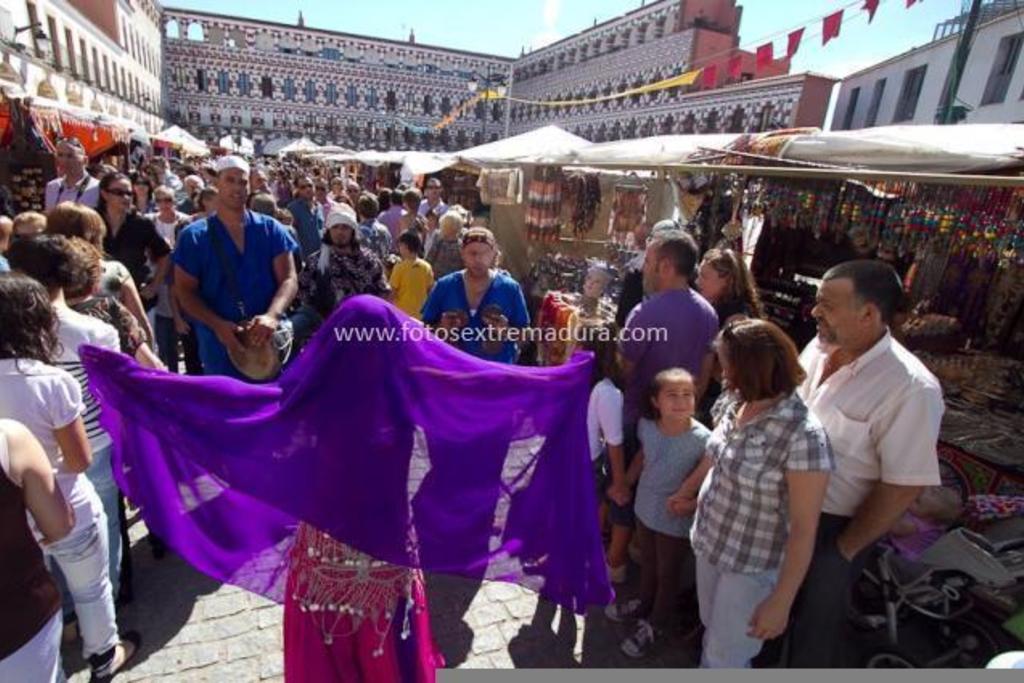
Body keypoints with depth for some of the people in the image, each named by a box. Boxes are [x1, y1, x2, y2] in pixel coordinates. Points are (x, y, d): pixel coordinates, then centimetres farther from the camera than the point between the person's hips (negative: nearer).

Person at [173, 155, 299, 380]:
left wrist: (272, 315, -23)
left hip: (271, 344, 2)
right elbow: (185, 291, -1)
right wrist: (217, 325, -19)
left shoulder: (271, 229, 3)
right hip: (220, 347, -1)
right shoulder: (193, 236, 0)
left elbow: (288, 279, -4)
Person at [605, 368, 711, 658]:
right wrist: (625, 483, 9)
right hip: (645, 509, 4)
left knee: (668, 574, 19)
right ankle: (644, 604, 55)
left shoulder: (701, 439, -28)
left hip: (676, 521, -4)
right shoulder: (646, 426, -14)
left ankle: (655, 625, 42)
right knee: (647, 563, 29)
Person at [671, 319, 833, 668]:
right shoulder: (733, 403, -8)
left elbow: (804, 530, -24)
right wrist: (686, 491, 20)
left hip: (752, 567, -6)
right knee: (712, 634, 27)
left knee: (725, 657, 14)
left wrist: (781, 602, -19)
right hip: (709, 544, 6)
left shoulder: (803, 436, -29)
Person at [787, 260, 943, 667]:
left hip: (833, 526, -6)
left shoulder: (911, 389, -26)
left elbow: (903, 487, -20)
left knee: (815, 618, 17)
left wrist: (846, 547, -12)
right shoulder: (817, 349, -7)